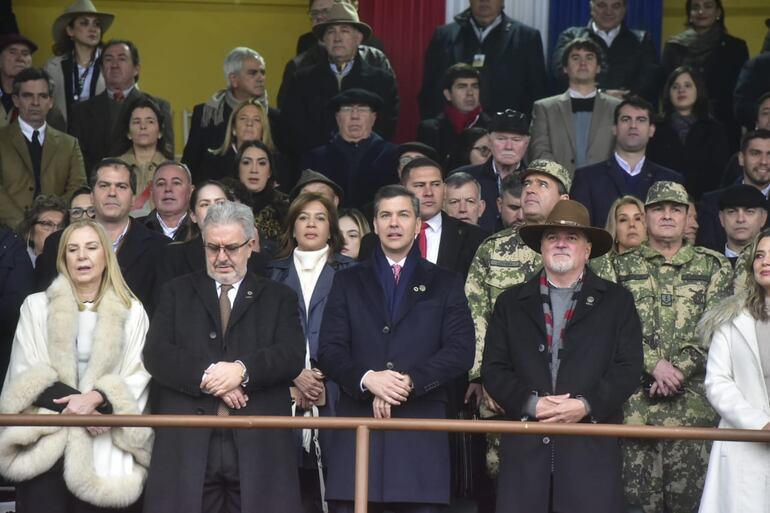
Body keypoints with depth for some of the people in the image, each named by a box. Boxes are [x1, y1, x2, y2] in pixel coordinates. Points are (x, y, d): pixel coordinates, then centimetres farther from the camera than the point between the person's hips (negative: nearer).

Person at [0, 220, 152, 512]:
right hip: (45, 448, 0)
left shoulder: (132, 312, 7)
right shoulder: (36, 306, 10)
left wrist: (97, 397, -15)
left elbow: (139, 377, 3)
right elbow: (24, 377, 3)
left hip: (107, 452, 0)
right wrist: (75, 403, -12)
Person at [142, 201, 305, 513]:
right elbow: (155, 353, 2)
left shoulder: (279, 297, 14)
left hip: (258, 445, 0)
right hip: (188, 444, 0)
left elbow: (293, 356, 0)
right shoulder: (176, 293, 15)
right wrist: (206, 375, -13)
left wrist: (242, 370, -17)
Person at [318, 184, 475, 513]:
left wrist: (408, 381, -14)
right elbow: (329, 351, 5)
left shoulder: (445, 284, 13)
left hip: (421, 431, -1)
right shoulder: (348, 282, 15)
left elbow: (461, 349, 0)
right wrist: (367, 378, -15)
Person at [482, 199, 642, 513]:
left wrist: (586, 405, -12)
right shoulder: (511, 302, 16)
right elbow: (493, 368, 8)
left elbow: (628, 368, 3)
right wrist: (531, 403, -9)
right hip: (525, 448, 1)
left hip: (592, 449, -1)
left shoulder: (617, 301, 12)